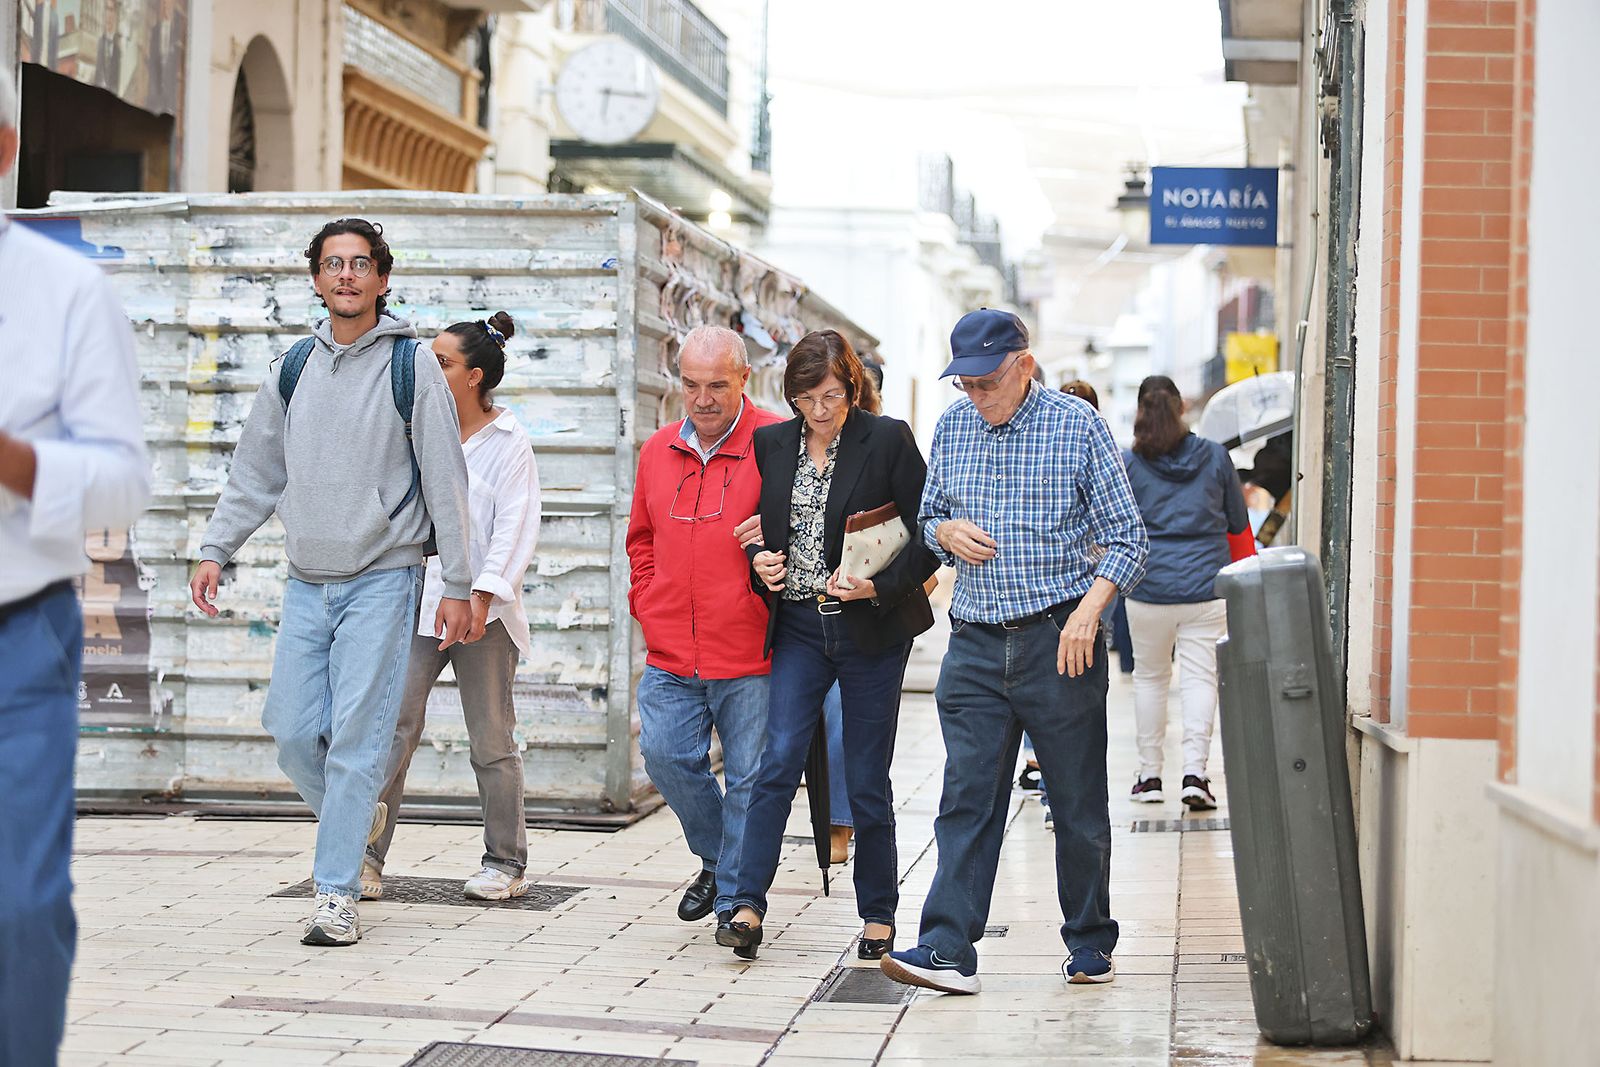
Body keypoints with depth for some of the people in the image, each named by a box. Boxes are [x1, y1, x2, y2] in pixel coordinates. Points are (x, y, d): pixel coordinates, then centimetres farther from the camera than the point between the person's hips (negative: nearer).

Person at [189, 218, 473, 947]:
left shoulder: (412, 364, -3)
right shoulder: (293, 369, 10)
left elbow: (445, 480, -3)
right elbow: (255, 472, 17)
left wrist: (457, 585, -6)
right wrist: (215, 550, 8)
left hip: (381, 580, -5)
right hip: (306, 581, 5)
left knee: (356, 738, -8)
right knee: (292, 731, 2)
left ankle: (337, 893, -3)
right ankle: (357, 820, 29)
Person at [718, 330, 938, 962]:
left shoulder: (888, 440, -5)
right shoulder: (772, 444, 6)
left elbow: (927, 536, -4)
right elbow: (759, 527, 19)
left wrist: (880, 585, -17)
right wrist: (759, 559, -2)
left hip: (871, 629, -3)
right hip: (799, 626, 3)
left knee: (866, 779, 4)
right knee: (778, 760, -10)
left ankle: (878, 915, 17)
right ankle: (747, 905, -10)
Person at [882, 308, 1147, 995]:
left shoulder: (1077, 426, -3)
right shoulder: (952, 428, 10)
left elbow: (1127, 536, -2)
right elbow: (928, 518, 21)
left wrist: (1088, 610, -16)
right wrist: (946, 531, -4)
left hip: (1059, 641, -3)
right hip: (974, 643, 3)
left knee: (1078, 803, 5)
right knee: (966, 799, -4)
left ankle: (1091, 944, 19)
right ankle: (948, 950, -7)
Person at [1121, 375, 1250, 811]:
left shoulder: (1127, 462, -4)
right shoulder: (1215, 456, 1)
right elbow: (1239, 522, 10)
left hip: (1149, 587, 0)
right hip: (1206, 586, 0)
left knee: (1149, 677, 13)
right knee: (1200, 677, 1)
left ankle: (1150, 774, 18)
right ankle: (1194, 771, -11)